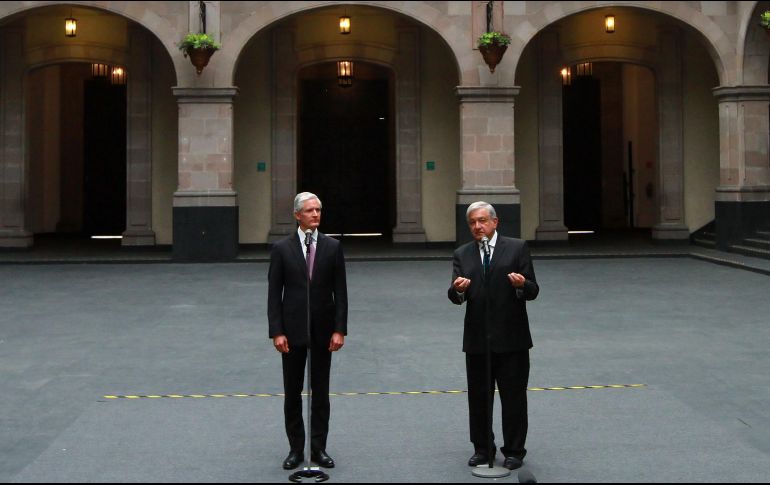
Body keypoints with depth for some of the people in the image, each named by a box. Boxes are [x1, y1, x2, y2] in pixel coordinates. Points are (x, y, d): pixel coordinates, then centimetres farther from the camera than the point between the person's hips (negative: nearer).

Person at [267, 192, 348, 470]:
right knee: (292, 392, 6)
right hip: (292, 330, -1)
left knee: (321, 392, 7)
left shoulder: (333, 247, 2)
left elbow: (340, 292, 1)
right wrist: (277, 332, -9)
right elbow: (274, 294, -2)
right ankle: (296, 449, 16)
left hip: (322, 330, 1)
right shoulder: (282, 249, -1)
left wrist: (339, 329, -6)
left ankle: (319, 448, 16)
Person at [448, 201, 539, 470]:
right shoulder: (462, 254, 9)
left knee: (513, 397, 4)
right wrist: (458, 289, -22)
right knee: (478, 397, 11)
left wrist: (523, 284, -25)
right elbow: (456, 297, 1)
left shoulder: (517, 248, 1)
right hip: (477, 339, 3)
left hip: (511, 339, -3)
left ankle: (514, 451, 16)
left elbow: (533, 291, -3)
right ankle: (482, 449, 24)